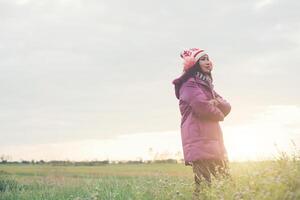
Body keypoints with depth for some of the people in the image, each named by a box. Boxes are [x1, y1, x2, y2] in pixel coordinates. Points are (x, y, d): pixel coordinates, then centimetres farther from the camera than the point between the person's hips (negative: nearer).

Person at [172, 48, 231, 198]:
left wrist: (216, 103, -7)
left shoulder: (206, 84, 25)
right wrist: (219, 114, 2)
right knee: (205, 181, -18)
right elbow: (202, 106, -17)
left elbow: (227, 107, 17)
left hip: (212, 138, 9)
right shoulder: (189, 83, -2)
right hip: (199, 138, -9)